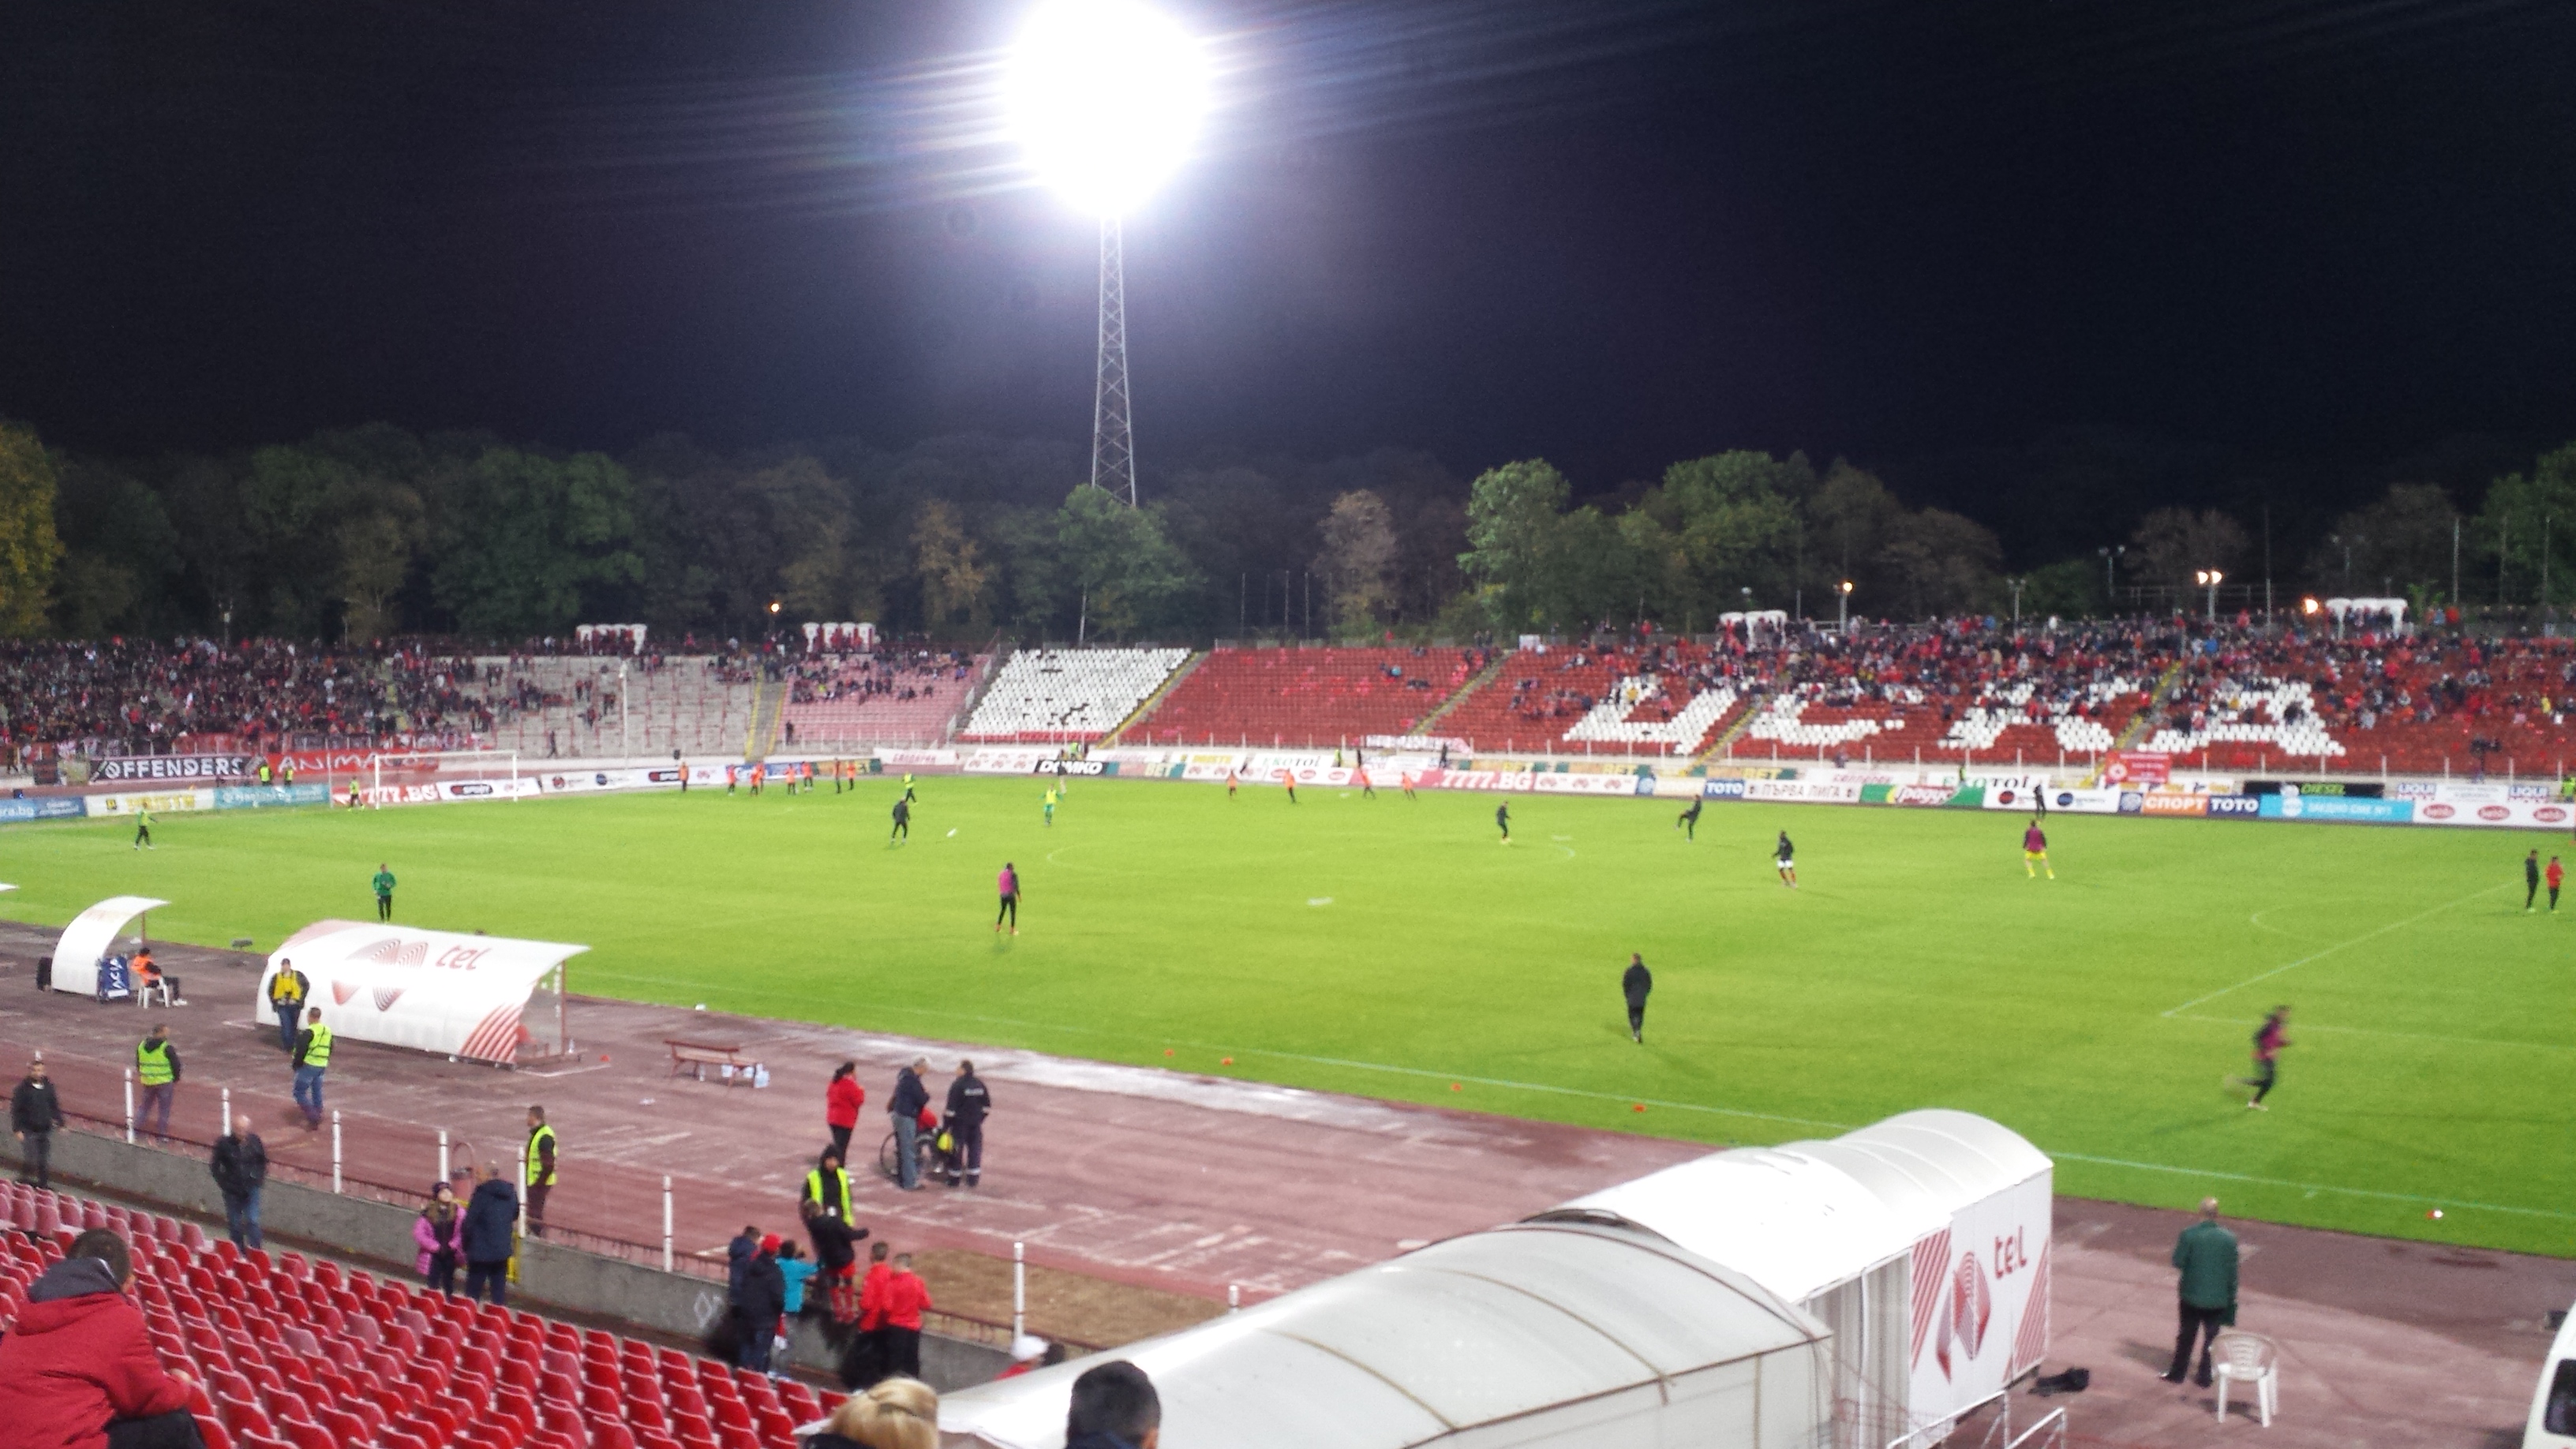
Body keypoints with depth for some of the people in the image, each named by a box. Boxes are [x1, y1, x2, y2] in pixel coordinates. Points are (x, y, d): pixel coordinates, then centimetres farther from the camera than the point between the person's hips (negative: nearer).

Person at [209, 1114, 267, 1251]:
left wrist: (260, 1177, 0)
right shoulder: (224, 1143, -11)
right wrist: (222, 1182, -6)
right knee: (234, 1223, 11)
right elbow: (215, 1166, 1)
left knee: (252, 1221, -6)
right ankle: (237, 1249, 26)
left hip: (251, 1189, 0)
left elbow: (263, 1161, 9)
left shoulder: (255, 1141, -7)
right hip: (232, 1190, 0)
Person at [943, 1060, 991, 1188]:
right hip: (976, 1124, 5)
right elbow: (987, 1105, 9)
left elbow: (951, 1108, -15)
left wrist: (947, 1125, -9)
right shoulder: (980, 1084, 5)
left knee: (957, 1150, 3)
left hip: (960, 1123, -5)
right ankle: (973, 1180, 11)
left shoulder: (957, 1085, -14)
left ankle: (953, 1180, 8)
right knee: (975, 1149, 10)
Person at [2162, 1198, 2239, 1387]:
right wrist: (2231, 1299, 6)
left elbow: (2178, 1262, -11)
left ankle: (2177, 1373, 23)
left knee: (2186, 1336, 14)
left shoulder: (2189, 1235, -15)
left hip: (2192, 1295, -1)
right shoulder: (2229, 1238, -9)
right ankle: (2205, 1376, 18)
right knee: (2211, 1338, 14)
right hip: (2218, 1298, 1)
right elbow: (2232, 1272, -3)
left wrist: (2177, 1247, 8)